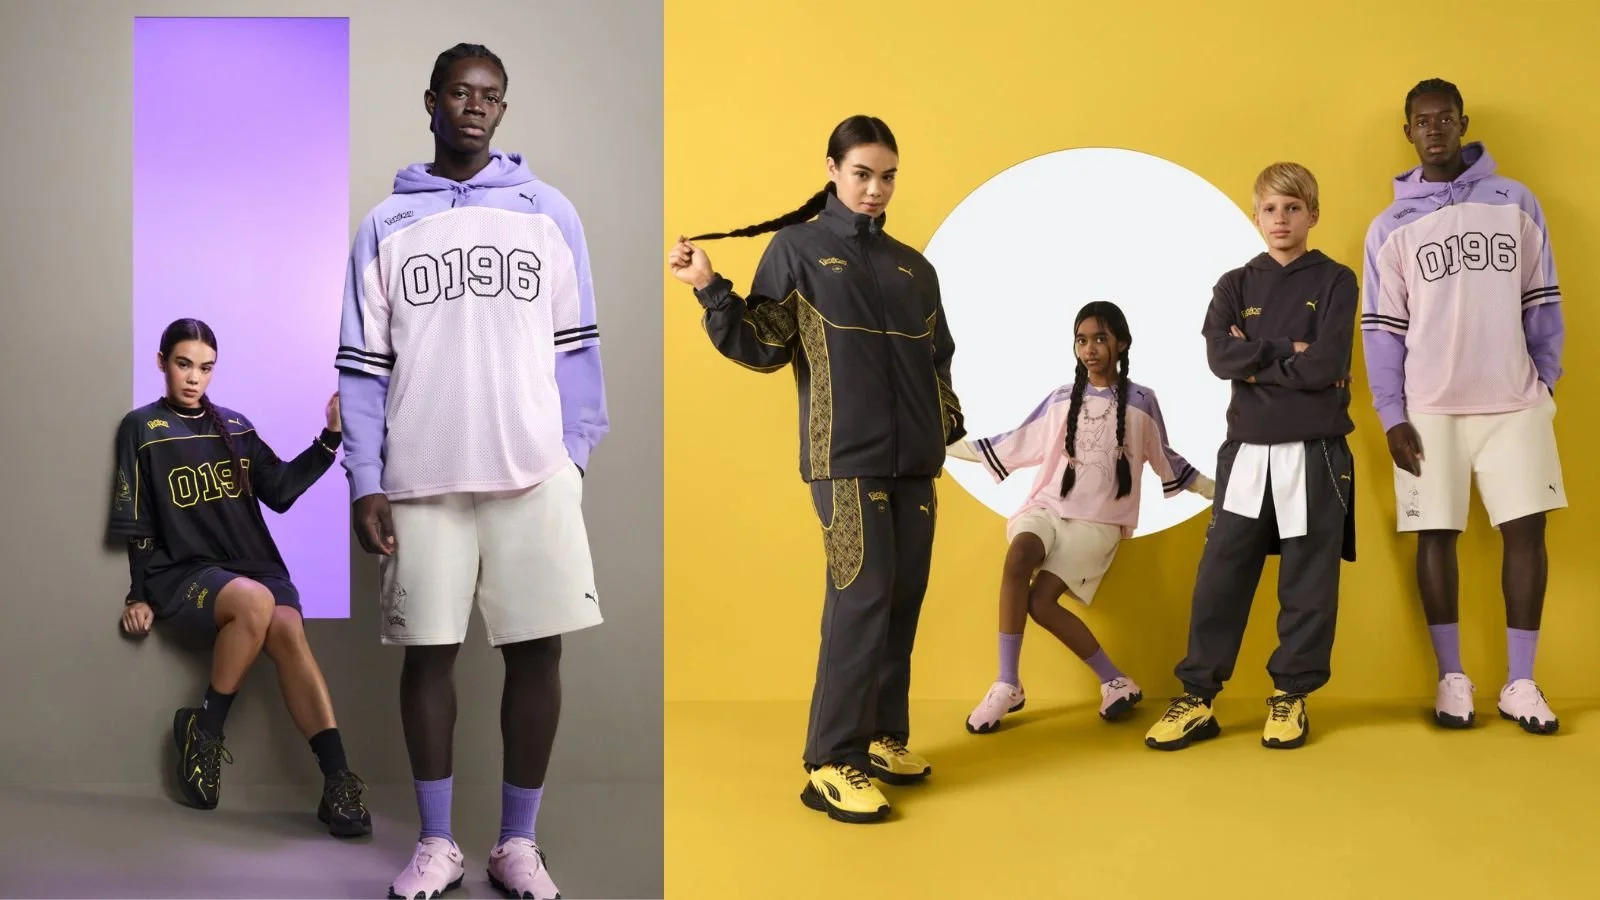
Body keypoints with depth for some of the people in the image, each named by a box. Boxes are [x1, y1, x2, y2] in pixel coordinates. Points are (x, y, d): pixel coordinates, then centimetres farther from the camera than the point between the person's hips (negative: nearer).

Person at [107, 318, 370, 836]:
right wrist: (139, 595, -2)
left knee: (288, 630, -30)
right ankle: (203, 730, -15)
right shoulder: (141, 428, 5)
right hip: (182, 573, -3)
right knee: (255, 602, -37)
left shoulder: (234, 425, 16)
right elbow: (135, 524, 4)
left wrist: (330, 437, 2)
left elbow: (280, 490, 10)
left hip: (254, 563, 3)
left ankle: (338, 783, -38)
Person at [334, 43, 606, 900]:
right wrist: (365, 483, -1)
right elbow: (362, 363, 6)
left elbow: (576, 347, 7)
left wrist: (575, 457, 1)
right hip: (421, 478, 0)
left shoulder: (549, 211, 7)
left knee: (536, 651, 2)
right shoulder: (386, 224, 8)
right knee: (428, 652, 6)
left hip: (532, 473, 0)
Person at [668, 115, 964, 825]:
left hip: (915, 460, 6)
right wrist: (710, 290, -16)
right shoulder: (796, 248, 1)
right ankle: (830, 764, -6)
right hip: (847, 456, -6)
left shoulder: (914, 268, 16)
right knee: (861, 597, -12)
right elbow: (762, 349, -5)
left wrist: (948, 424, 11)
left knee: (904, 599, 7)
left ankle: (883, 737, 20)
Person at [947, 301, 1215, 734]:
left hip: (1097, 521, -2)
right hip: (1048, 507, 3)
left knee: (1041, 602, -23)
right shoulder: (1061, 400, 7)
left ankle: (1115, 682, -4)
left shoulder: (1141, 402, 3)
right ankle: (1007, 685, -25)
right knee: (1018, 556, -31)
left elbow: (1165, 461, 16)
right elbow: (1011, 445, 12)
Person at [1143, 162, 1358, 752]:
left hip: (1314, 452, -2)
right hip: (1247, 450, 2)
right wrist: (1289, 352, -11)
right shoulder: (1235, 285, 10)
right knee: (1220, 577, 1)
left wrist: (1256, 360, -7)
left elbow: (1325, 366, -12)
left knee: (1309, 580, 4)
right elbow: (1220, 357, -8)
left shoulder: (1335, 282, 3)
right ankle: (1198, 697, 8)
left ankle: (1291, 695, 16)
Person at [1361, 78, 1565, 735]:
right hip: (1430, 408, -1)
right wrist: (1392, 416, -4)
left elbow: (1541, 301, 9)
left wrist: (1546, 381, 4)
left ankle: (1520, 684, 8)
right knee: (1436, 535, 1)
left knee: (1526, 529, -2)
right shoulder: (1391, 226, 4)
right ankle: (1452, 679, 12)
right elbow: (1381, 328, 2)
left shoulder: (1516, 203, 6)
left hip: (1514, 401, 1)